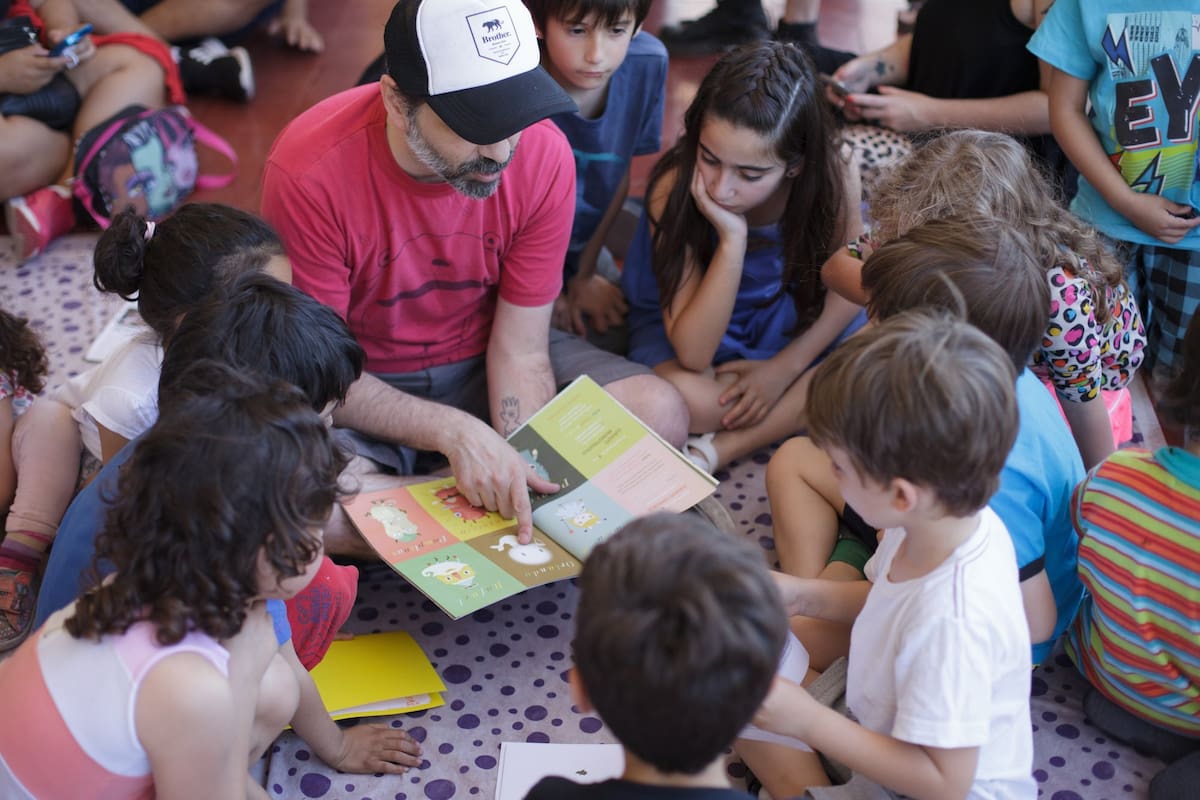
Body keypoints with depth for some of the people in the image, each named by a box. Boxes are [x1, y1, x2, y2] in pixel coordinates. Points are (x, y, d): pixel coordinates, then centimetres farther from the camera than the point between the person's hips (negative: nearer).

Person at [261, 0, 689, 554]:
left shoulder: (543, 152, -19)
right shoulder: (309, 172, -27)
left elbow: (521, 351, -13)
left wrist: (522, 481, -28)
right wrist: (455, 432, -34)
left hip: (481, 363, 4)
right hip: (360, 387, -3)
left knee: (660, 414, -18)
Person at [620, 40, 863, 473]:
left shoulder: (830, 179, -26)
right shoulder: (675, 188, -31)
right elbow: (693, 355, -32)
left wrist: (785, 367, -18)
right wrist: (732, 238, -42)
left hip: (795, 318, 4)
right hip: (693, 324, -3)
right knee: (689, 399, -35)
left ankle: (716, 450, -18)